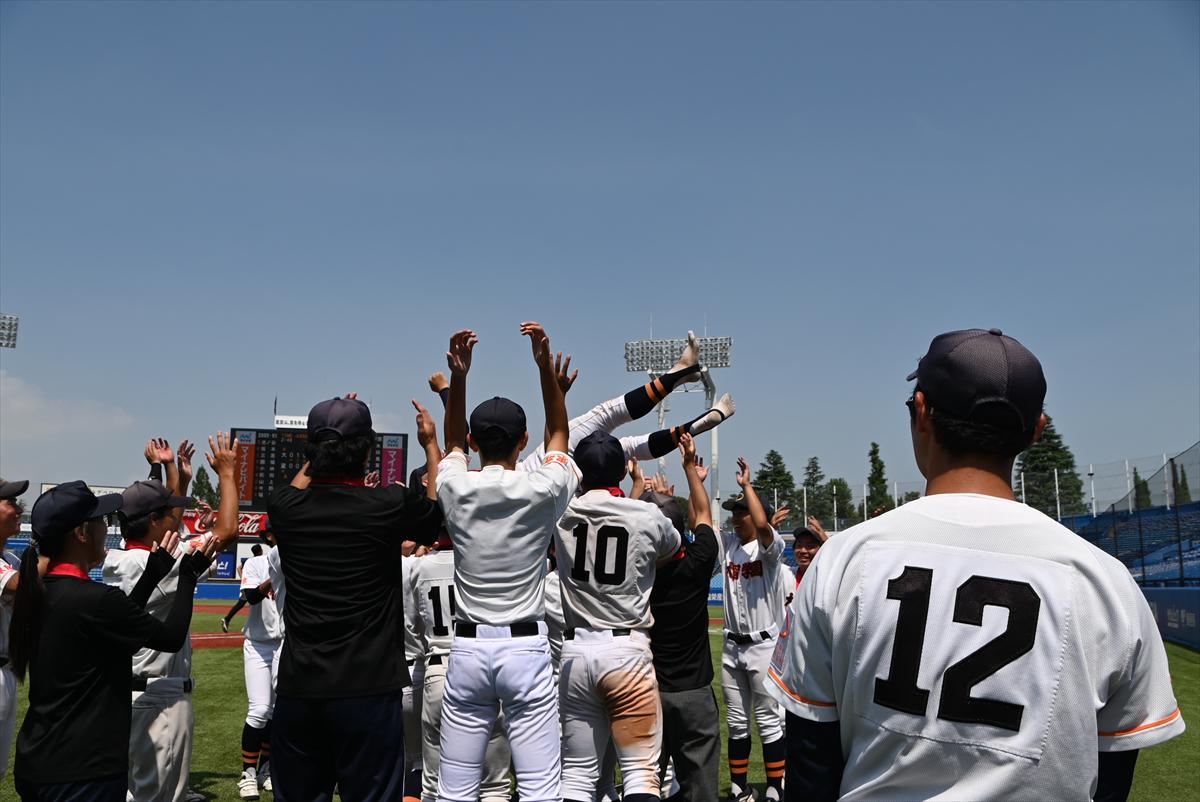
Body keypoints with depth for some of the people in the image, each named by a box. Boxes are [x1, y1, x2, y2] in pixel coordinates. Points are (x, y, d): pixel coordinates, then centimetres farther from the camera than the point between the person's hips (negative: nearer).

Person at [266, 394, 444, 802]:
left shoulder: (284, 507, -1)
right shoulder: (390, 505, -11)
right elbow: (441, 506, 12)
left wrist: (328, 437, 30)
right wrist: (430, 444, 23)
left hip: (297, 689, 4)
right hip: (368, 690, -3)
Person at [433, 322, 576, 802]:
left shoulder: (454, 489, -1)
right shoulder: (543, 491, -6)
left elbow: (454, 442, 20)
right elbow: (559, 433, 12)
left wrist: (458, 377, 11)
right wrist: (546, 366, 4)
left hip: (468, 649, 2)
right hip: (525, 647, -2)